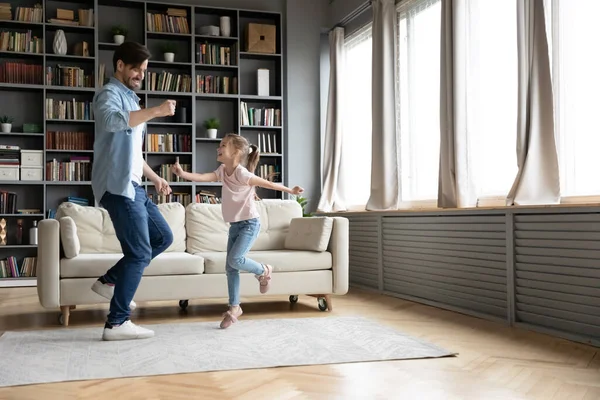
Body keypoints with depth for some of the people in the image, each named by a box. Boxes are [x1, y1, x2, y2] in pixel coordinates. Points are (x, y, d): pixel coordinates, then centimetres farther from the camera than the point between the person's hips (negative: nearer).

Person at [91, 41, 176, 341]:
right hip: (117, 186, -10)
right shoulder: (109, 93, -7)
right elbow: (112, 121, -33)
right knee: (139, 252, -9)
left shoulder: (130, 99, 23)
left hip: (132, 185, 10)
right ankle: (116, 324, -3)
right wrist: (155, 111, -32)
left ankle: (109, 281, 19)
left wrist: (155, 178, 25)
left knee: (163, 237, 13)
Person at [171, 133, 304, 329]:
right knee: (230, 267, 5)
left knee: (235, 259, -20)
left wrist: (290, 190, -20)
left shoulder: (242, 174, -19)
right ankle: (234, 307, 14)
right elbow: (203, 177, -12)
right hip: (235, 225, 8)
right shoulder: (222, 171, 2)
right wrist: (183, 174, -27)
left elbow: (267, 183, -19)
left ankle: (263, 271, 10)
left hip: (250, 223, -8)